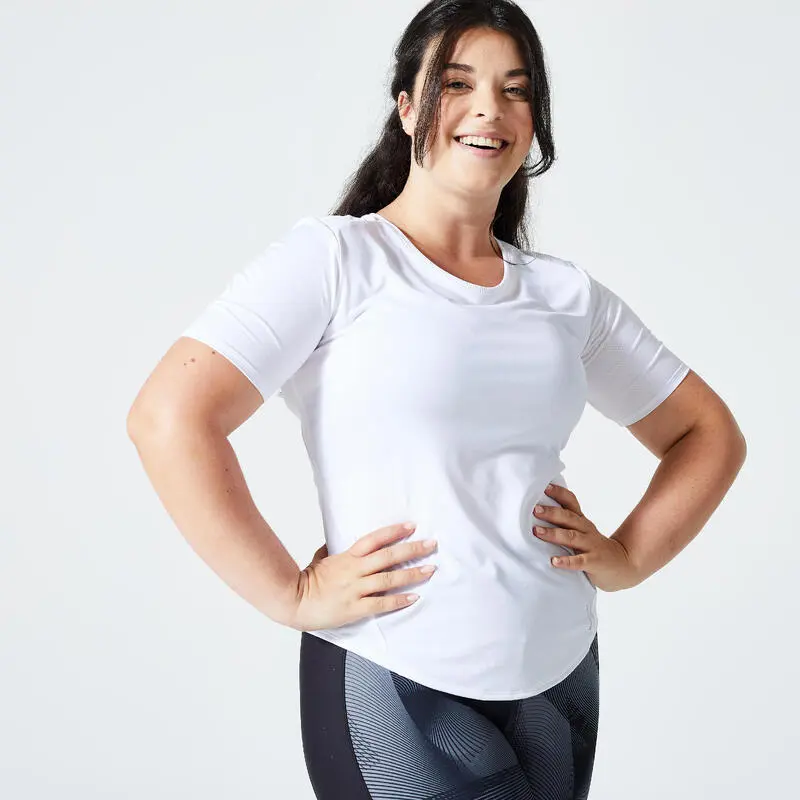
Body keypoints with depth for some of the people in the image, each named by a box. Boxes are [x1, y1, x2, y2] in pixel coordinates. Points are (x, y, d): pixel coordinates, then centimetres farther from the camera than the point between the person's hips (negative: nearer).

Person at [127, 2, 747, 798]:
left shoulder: (568, 293, 7)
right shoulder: (335, 257, -7)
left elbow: (710, 432, 17)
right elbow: (167, 418, -18)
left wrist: (631, 556, 2)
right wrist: (292, 597, -16)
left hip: (561, 677, 5)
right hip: (394, 686, -5)